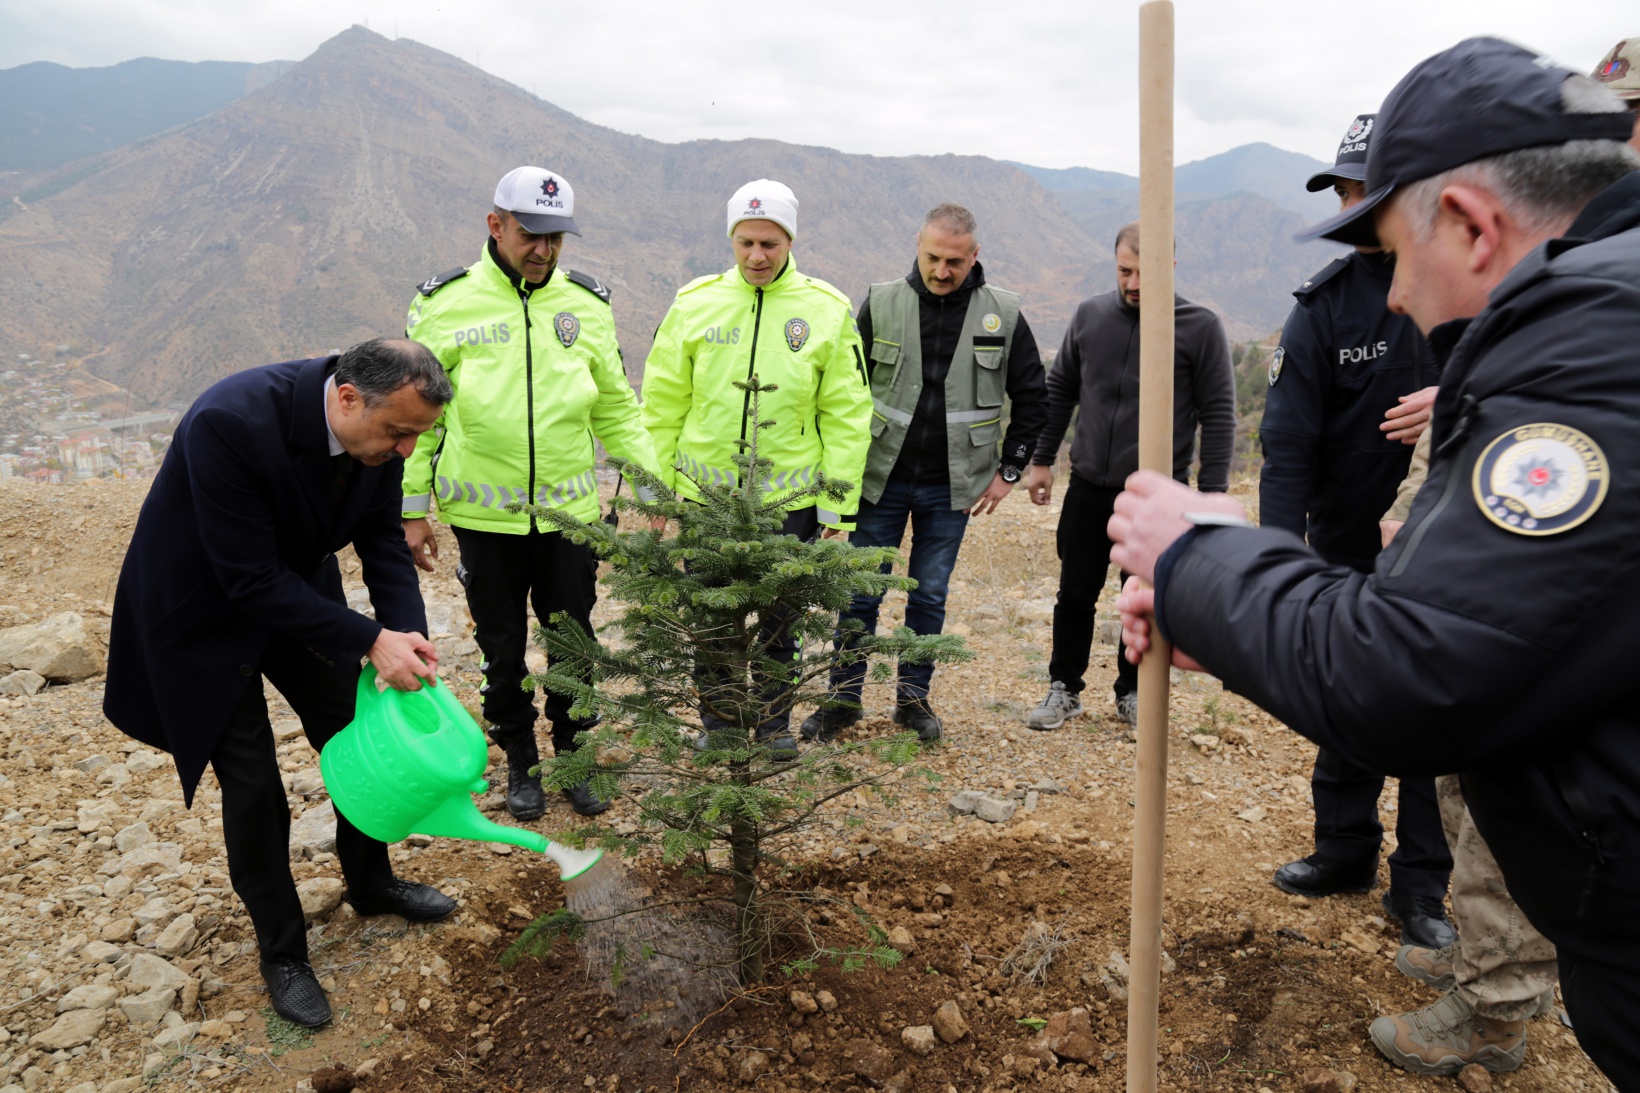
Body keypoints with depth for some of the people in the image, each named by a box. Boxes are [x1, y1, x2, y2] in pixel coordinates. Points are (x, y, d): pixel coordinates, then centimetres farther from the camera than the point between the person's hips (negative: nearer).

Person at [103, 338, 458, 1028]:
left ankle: (371, 886, 36)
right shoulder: (230, 422, -38)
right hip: (206, 609, -6)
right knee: (251, 784, 0)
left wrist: (409, 636, -22)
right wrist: (371, 640, -33)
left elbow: (383, 544, -6)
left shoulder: (377, 433, -18)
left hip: (297, 588, 6)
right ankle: (281, 951, 20)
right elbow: (251, 580, -34)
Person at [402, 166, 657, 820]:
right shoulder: (447, 303, -3)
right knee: (503, 649, 11)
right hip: (484, 515, -1)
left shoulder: (587, 303, 3)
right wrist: (413, 508, -2)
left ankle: (573, 755, 31)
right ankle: (520, 763, 30)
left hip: (569, 509, 2)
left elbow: (617, 409, 9)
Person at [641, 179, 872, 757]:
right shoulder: (694, 303, -1)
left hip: (789, 497, -1)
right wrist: (655, 488, 3)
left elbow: (846, 415, -1)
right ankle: (716, 721, 32)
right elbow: (663, 402, 5)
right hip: (705, 493, 1)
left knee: (780, 617, 13)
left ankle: (775, 719, 33)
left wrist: (839, 503, -4)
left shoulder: (827, 310, -3)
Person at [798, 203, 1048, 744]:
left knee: (930, 595, 10)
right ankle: (843, 697, 19)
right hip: (880, 478, 0)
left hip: (952, 487, 0)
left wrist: (1008, 471, 4)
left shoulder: (1002, 314, -1)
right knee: (860, 592, 5)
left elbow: (1031, 398, 8)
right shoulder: (881, 304, -3)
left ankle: (913, 696, 25)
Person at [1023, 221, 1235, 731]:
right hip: (1088, 488, 3)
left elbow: (1218, 414, -5)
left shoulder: (1201, 327, -7)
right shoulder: (1089, 315, 3)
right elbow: (1059, 391, 11)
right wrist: (1041, 460, 10)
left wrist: (1212, 492, -9)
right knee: (1075, 595, 9)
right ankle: (1064, 688, 24)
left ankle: (1133, 691, 27)